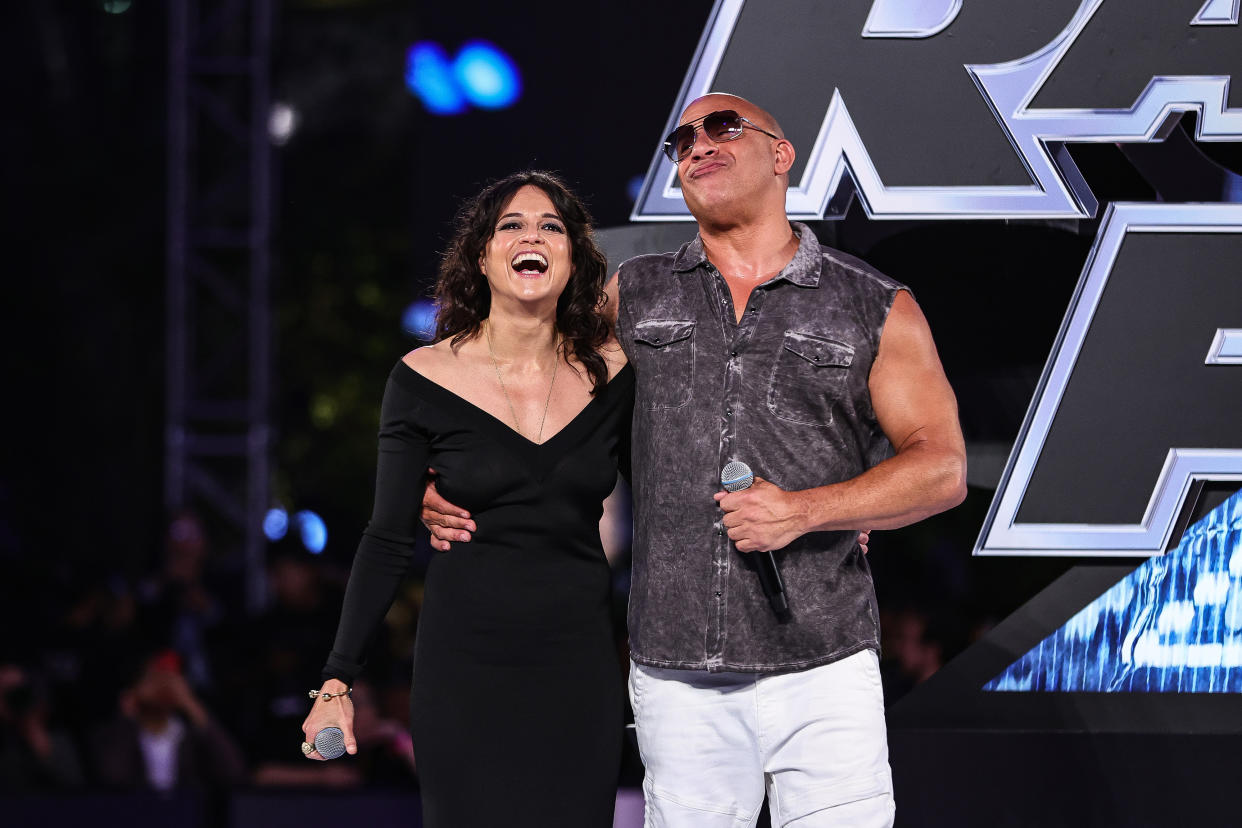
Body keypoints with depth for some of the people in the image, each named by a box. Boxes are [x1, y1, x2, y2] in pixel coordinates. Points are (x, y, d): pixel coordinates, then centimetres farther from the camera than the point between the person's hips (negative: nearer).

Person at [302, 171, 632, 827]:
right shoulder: (424, 380, -2)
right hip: (464, 668, -2)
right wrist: (337, 680, -1)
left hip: (578, 668, 2)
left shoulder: (610, 374, 2)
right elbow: (388, 541, 2)